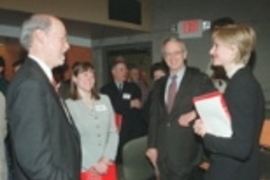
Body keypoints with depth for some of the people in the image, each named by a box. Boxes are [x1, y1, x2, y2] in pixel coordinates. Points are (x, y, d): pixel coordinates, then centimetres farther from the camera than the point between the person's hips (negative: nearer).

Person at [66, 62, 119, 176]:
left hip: (107, 164, 4)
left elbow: (113, 131, 7)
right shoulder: (69, 105, -6)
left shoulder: (105, 100, 7)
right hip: (85, 167, -3)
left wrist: (108, 157, -5)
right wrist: (93, 164, -10)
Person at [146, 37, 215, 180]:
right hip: (163, 151, 4)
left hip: (187, 151, -4)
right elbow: (154, 116, 12)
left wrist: (196, 113, -18)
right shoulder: (159, 84, 13)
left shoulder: (200, 79, -1)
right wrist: (152, 146, 7)